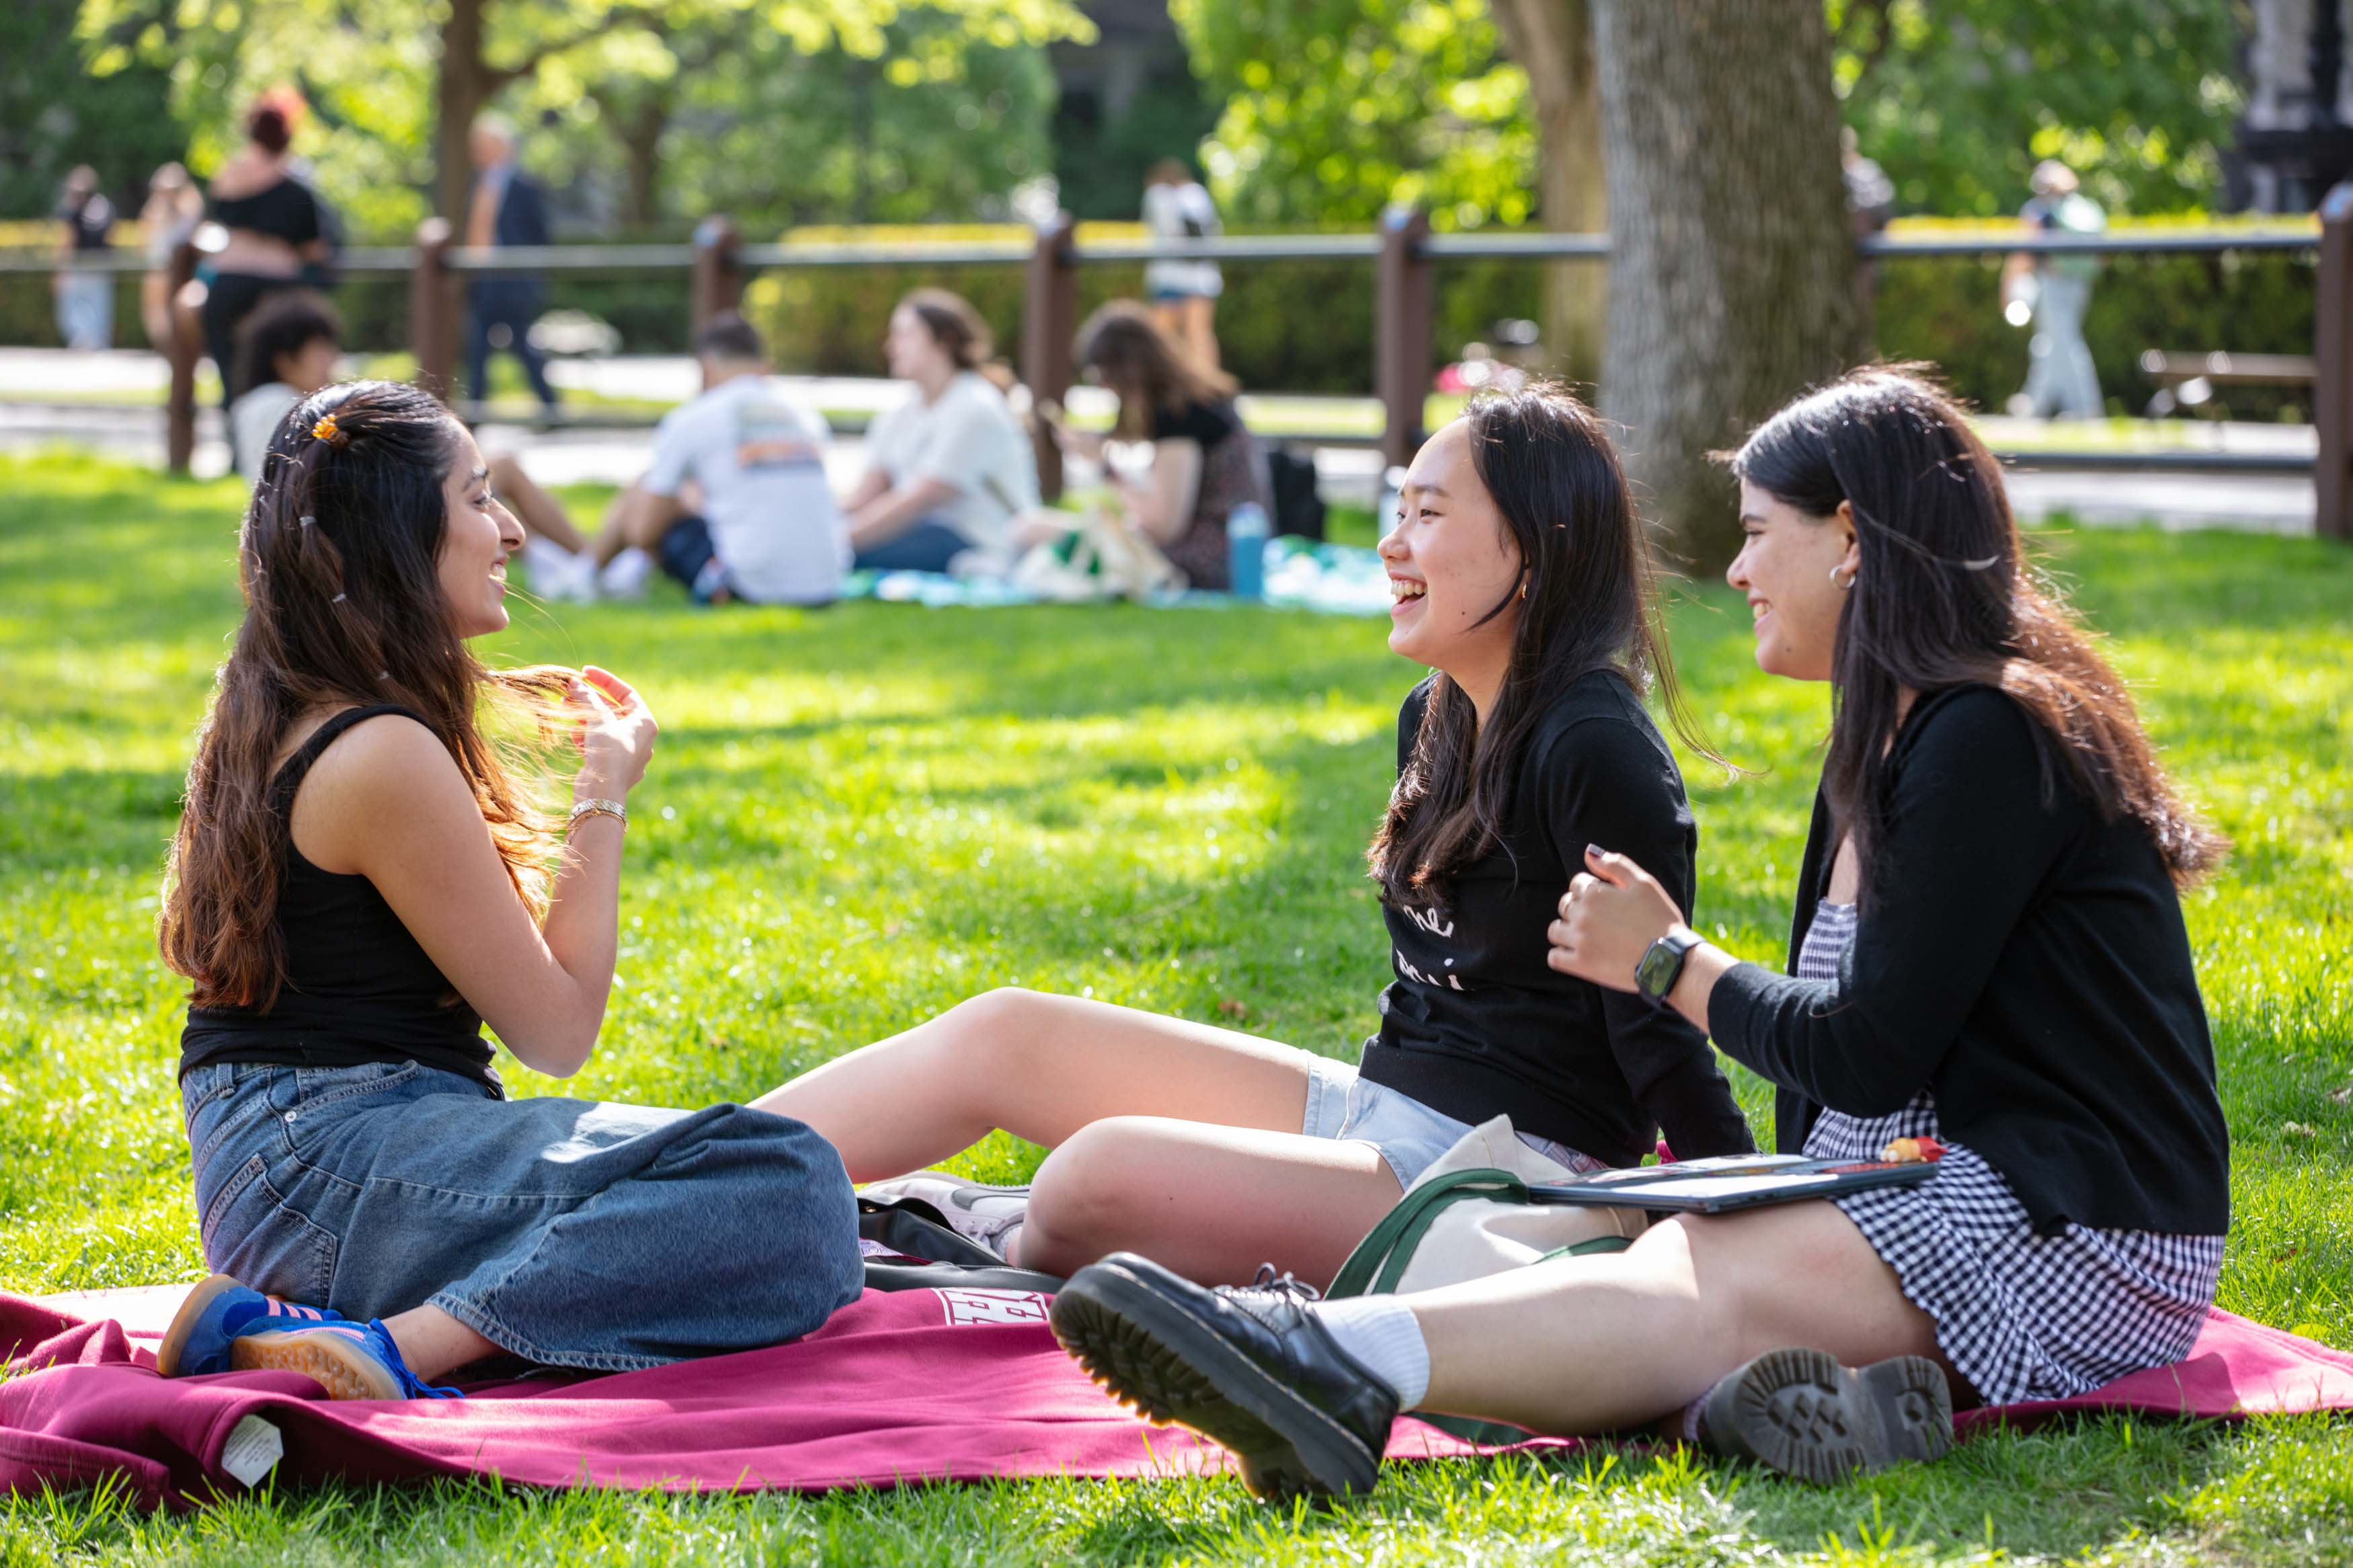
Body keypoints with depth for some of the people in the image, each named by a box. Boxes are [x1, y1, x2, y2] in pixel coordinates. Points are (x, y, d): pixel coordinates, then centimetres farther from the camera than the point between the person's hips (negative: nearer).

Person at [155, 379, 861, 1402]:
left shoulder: (273, 721, 15)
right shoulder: (387, 755, -15)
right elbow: (555, 1028, -9)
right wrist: (603, 797, 3)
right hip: (332, 1178, -10)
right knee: (786, 1193, -23)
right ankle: (394, 1352, -28)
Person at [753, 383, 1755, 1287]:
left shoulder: (1597, 754, -18)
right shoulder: (1436, 723, 11)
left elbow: (1659, 1032, -16)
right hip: (1377, 1113, 10)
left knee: (1108, 1169, -28)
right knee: (1003, 1035, 5)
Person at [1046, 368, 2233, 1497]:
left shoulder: (1990, 738, -13)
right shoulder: (1886, 745, 21)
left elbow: (1869, 1056, -15)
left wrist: (1668, 961, 0)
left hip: (2079, 1233, -9)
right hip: (1955, 1196, 9)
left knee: (1699, 1286, -31)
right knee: (1681, 1257, -20)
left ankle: (1333, 1362, -51)